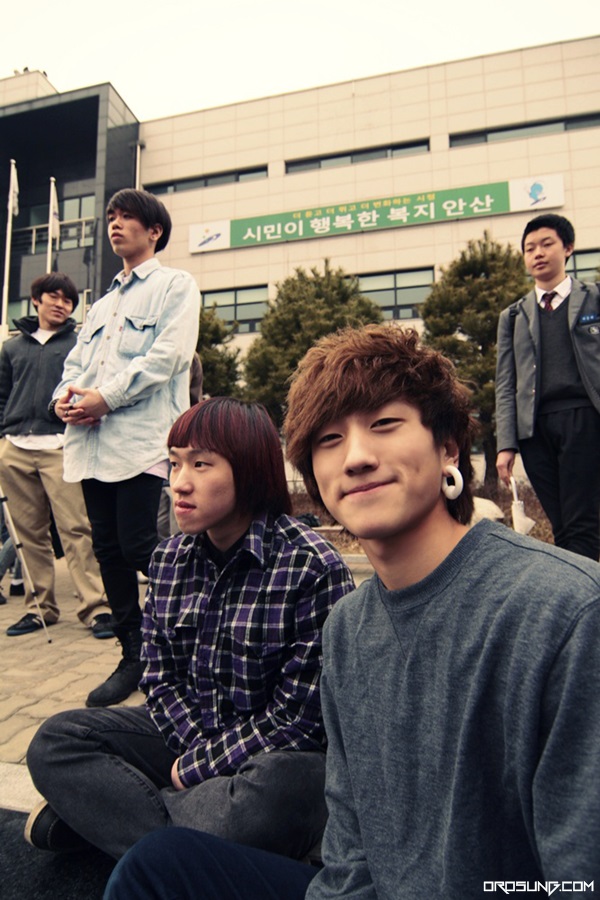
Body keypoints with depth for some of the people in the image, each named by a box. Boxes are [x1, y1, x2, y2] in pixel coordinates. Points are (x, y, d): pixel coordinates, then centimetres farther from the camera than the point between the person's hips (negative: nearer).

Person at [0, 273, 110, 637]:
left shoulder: (80, 343, 10)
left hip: (59, 447, -4)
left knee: (76, 529, -11)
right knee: (30, 533, 7)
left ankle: (95, 607, -8)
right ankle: (41, 605, 17)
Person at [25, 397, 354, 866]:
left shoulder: (314, 568, -20)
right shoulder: (170, 559, 0)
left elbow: (298, 716, -17)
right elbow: (161, 679, 3)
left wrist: (196, 768, -11)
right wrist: (198, 746, -14)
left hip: (278, 755, -4)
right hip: (187, 735, 5)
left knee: (263, 803, -37)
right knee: (55, 743, -7)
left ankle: (94, 809, -13)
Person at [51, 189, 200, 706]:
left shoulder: (175, 286, 6)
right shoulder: (103, 304, 28)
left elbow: (167, 355, -10)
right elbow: (77, 362, 22)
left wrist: (106, 396, -14)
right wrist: (65, 393, -1)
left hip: (142, 440, -7)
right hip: (91, 444, 7)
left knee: (140, 549, -10)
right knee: (109, 551, 6)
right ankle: (134, 657, 18)